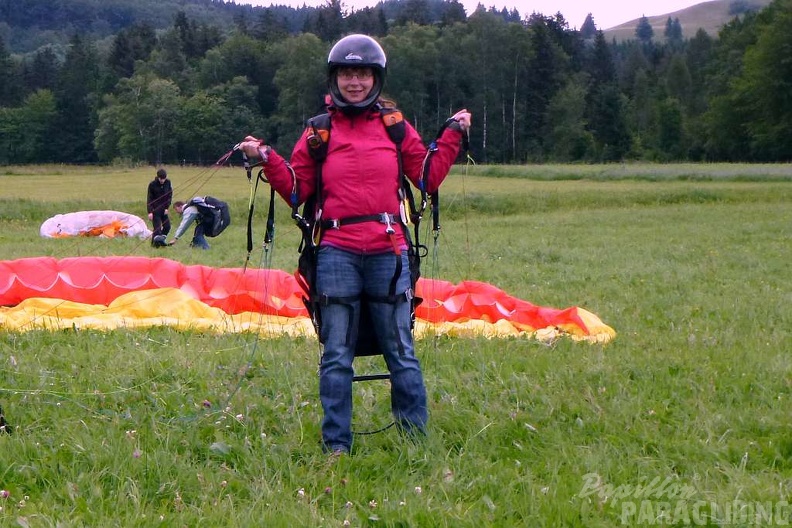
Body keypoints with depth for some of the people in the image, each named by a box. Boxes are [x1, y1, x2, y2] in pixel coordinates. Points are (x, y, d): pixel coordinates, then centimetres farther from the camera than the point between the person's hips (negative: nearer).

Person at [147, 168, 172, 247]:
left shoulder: (168, 182, -1)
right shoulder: (152, 184, -10)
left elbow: (170, 195, 6)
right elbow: (149, 198, -9)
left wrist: (167, 207, -3)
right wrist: (149, 211, -16)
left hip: (164, 209, 4)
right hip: (155, 210, -4)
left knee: (167, 226, 1)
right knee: (157, 228, -8)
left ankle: (161, 240, 18)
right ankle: (155, 243, 4)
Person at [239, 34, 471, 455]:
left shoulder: (395, 127, 10)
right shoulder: (319, 132, 9)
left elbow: (429, 177, 12)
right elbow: (297, 190, 10)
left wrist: (452, 136, 8)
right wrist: (266, 160, -2)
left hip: (388, 253, 0)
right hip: (337, 254, 0)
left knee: (400, 352, 4)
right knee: (336, 356, 3)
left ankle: (416, 436, 14)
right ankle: (336, 444, 11)